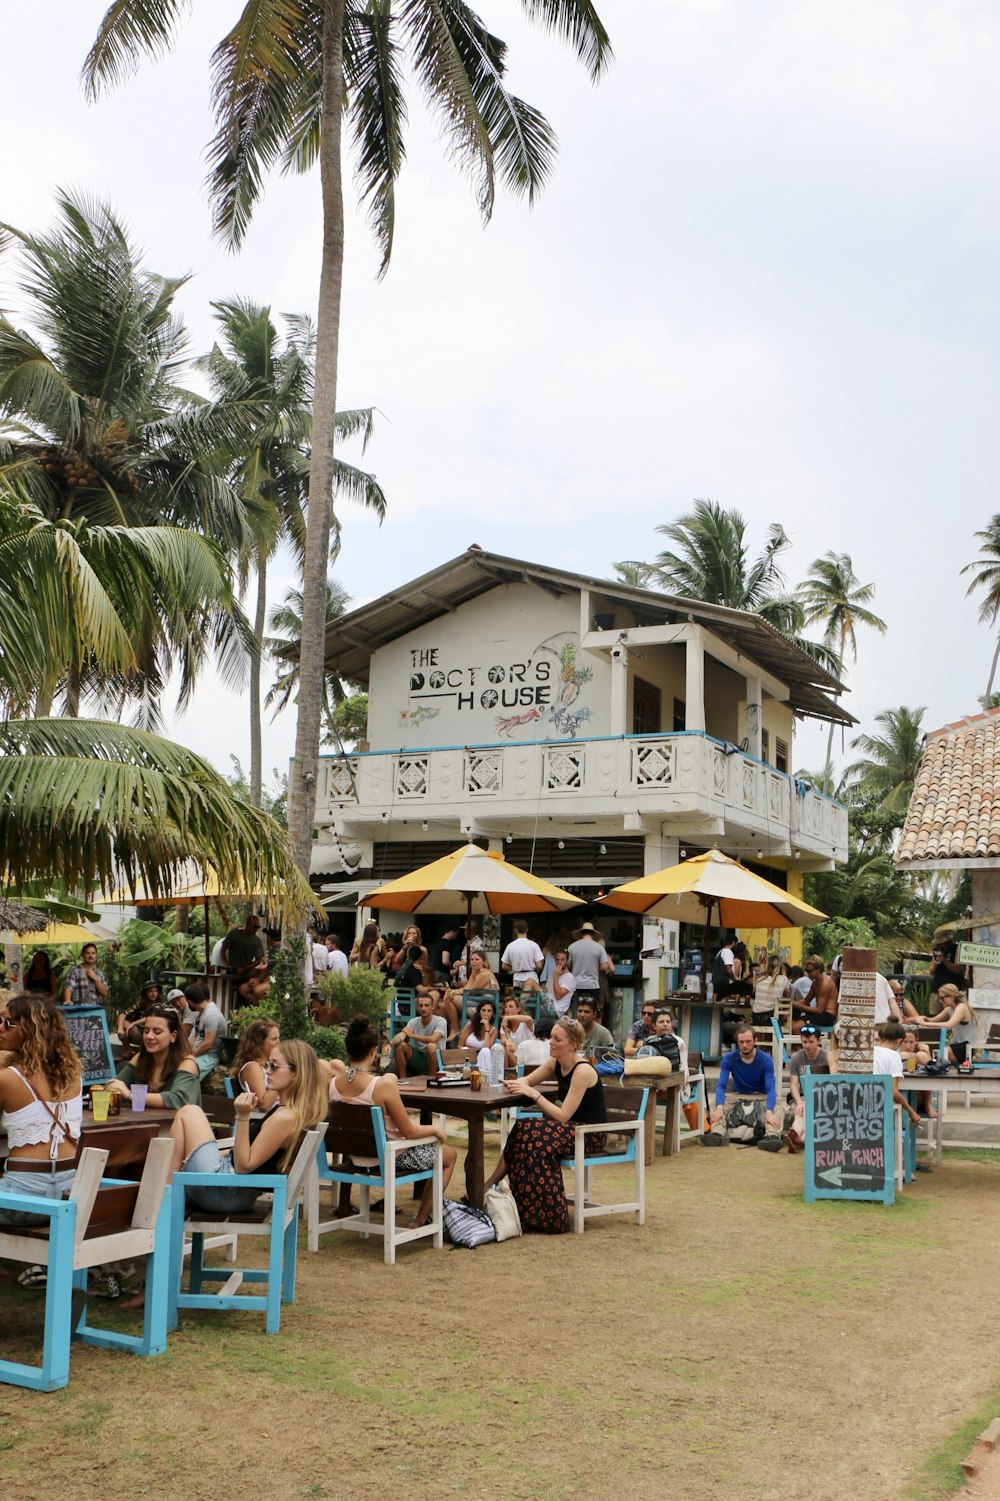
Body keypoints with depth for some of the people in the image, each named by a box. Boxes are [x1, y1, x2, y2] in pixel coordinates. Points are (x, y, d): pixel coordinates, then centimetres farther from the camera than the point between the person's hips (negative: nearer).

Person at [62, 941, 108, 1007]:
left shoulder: (99, 973, 15)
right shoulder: (74, 970, 3)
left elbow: (104, 993, 8)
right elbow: (68, 987, -10)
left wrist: (95, 978, -3)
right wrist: (68, 1000, -28)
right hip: (78, 1008, -4)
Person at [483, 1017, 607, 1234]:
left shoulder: (582, 1071, -19)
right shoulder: (556, 1063, 4)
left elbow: (563, 1116, -22)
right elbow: (527, 1080, 13)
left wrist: (534, 1094, -24)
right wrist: (515, 1084, -9)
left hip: (591, 1134, -8)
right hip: (573, 1129, 8)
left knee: (531, 1136, -25)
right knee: (523, 1132, -13)